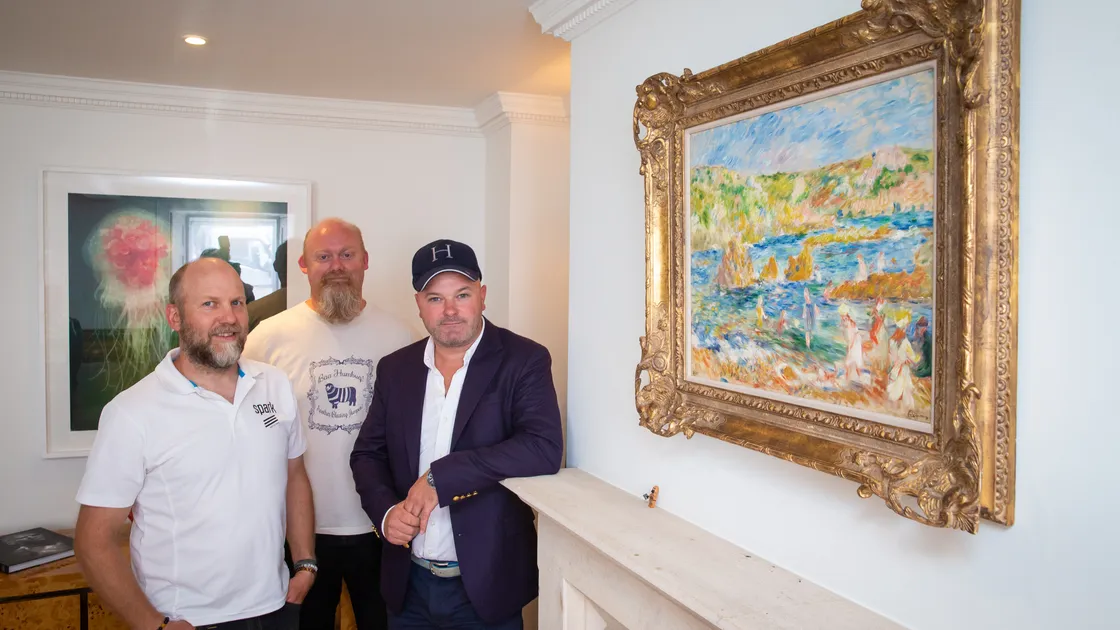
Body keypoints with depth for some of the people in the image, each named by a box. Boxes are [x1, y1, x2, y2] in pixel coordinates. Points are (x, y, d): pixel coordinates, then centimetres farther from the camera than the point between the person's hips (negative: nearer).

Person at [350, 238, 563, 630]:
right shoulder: (395, 369, 4)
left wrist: (440, 476, -23)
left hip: (486, 584, -3)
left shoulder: (524, 360, -11)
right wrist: (385, 510, -10)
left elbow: (544, 449, -23)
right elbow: (367, 454, 9)